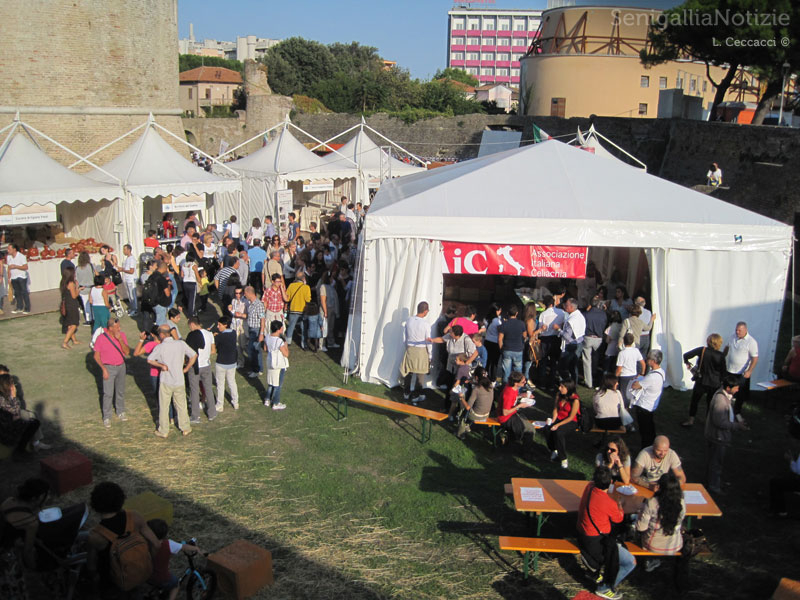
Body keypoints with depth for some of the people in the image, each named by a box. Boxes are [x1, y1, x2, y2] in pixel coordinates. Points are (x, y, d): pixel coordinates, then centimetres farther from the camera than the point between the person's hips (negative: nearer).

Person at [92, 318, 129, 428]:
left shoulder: (122, 335, -5)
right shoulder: (101, 338, -14)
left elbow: (127, 352, -11)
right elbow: (96, 356, -7)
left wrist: (120, 339, -23)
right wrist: (104, 369, -15)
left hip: (121, 366, 4)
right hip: (108, 367, -4)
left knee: (120, 391, 15)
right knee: (108, 393, -5)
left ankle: (120, 412, 32)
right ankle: (106, 417, 6)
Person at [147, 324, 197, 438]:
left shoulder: (159, 347, -11)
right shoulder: (181, 344, -4)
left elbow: (149, 360, -14)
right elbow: (194, 355, 0)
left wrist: (161, 366, -1)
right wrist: (186, 369, 7)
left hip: (165, 381, -2)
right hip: (179, 381, 2)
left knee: (164, 407, 11)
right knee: (181, 405, 15)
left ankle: (163, 431, 18)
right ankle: (185, 428, 23)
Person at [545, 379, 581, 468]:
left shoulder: (575, 400, -20)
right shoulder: (559, 395, -1)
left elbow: (571, 417, -17)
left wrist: (558, 425, -23)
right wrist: (553, 420, -8)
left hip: (571, 422, -6)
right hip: (558, 417, 6)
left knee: (558, 432, -34)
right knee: (547, 430, -23)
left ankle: (564, 459, -20)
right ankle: (554, 450, 3)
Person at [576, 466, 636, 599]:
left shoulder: (589, 487, -8)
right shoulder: (609, 503, -28)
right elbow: (619, 519, -6)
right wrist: (619, 506, 14)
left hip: (583, 533, 9)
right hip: (595, 542, -9)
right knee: (631, 562, -4)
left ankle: (604, 569, 33)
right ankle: (605, 588, 10)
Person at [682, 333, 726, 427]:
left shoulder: (702, 350, -14)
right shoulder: (721, 356, -12)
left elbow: (686, 355, -14)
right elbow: (723, 372, -4)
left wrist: (687, 363, 6)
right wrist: (720, 381, 13)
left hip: (701, 381, -1)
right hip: (714, 383, 1)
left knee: (694, 401, 16)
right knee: (710, 403, 17)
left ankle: (691, 420, 21)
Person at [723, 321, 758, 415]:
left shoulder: (751, 342, -16)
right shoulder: (733, 336, 2)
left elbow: (755, 358, -18)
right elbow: (727, 348, 19)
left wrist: (749, 371, -26)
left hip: (742, 373, -5)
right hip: (729, 371, 5)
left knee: (741, 395, 5)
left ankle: (737, 413, 22)